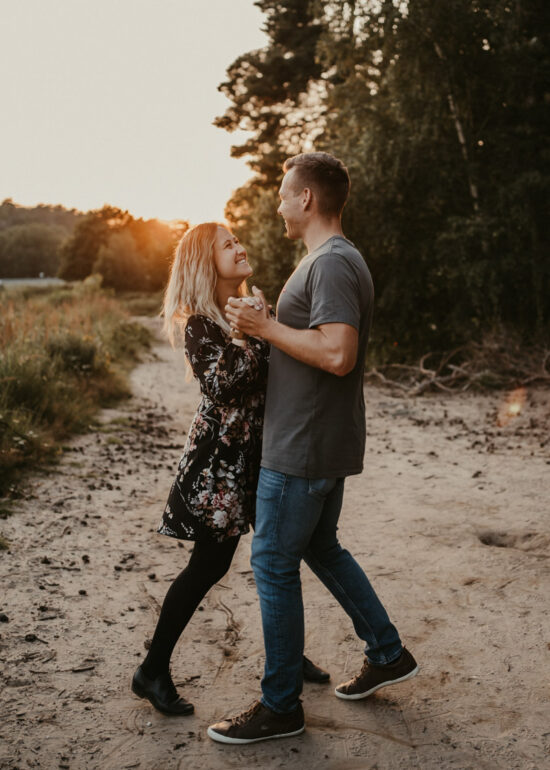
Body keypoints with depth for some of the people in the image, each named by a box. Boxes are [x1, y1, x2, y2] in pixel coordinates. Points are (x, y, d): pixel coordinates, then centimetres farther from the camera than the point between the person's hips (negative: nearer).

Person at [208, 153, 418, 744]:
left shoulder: (332, 262, -18)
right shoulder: (333, 259, 16)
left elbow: (337, 354, -28)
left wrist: (266, 326, -19)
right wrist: (265, 324, 14)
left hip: (302, 450, -11)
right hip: (324, 444, 11)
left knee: (273, 564, 0)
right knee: (321, 548, 22)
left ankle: (280, 706, 13)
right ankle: (388, 654, 34)